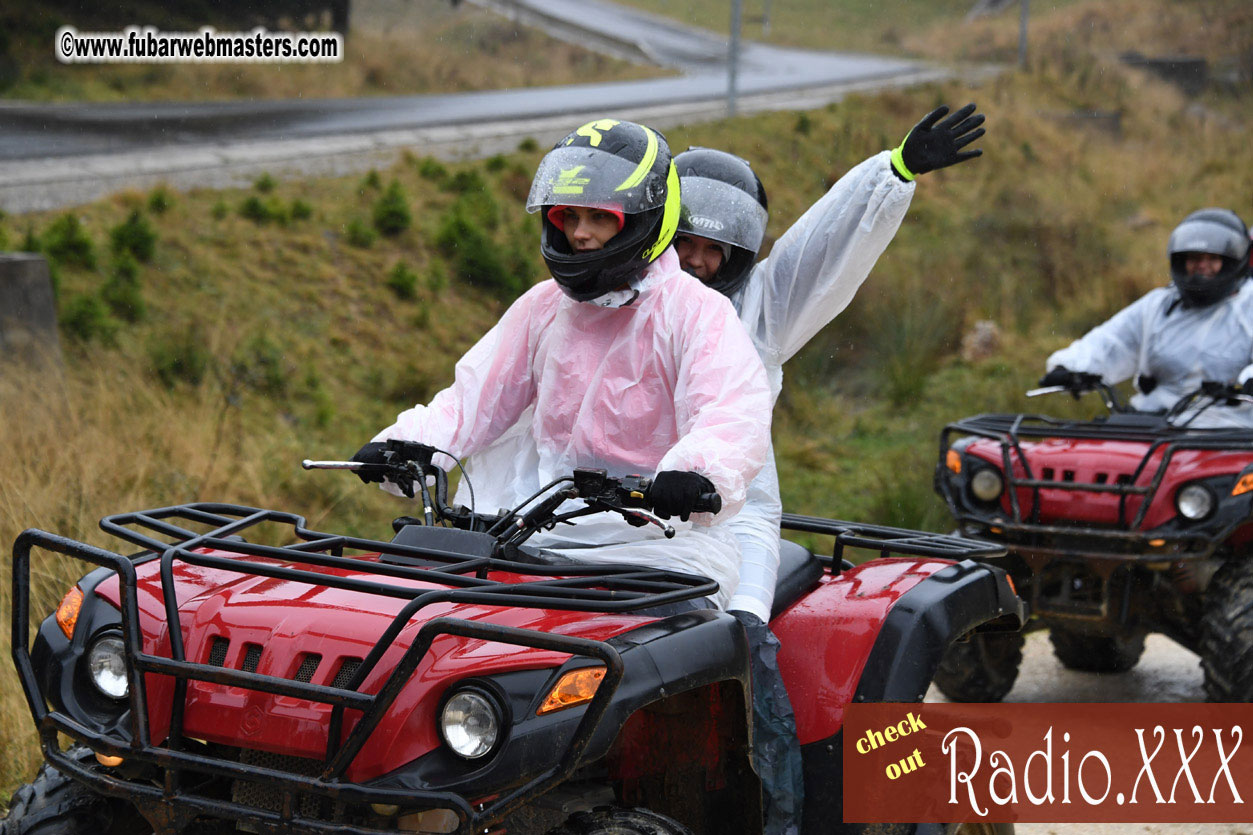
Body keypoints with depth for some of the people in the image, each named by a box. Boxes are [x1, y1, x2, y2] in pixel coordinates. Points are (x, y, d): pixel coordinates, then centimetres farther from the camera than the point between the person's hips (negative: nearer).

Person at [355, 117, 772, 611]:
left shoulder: (695, 311, -5)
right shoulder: (542, 307, 15)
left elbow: (736, 415, -20)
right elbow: (474, 398, 17)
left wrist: (694, 470, -42)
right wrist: (403, 446, -1)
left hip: (662, 536, -4)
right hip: (547, 533, 5)